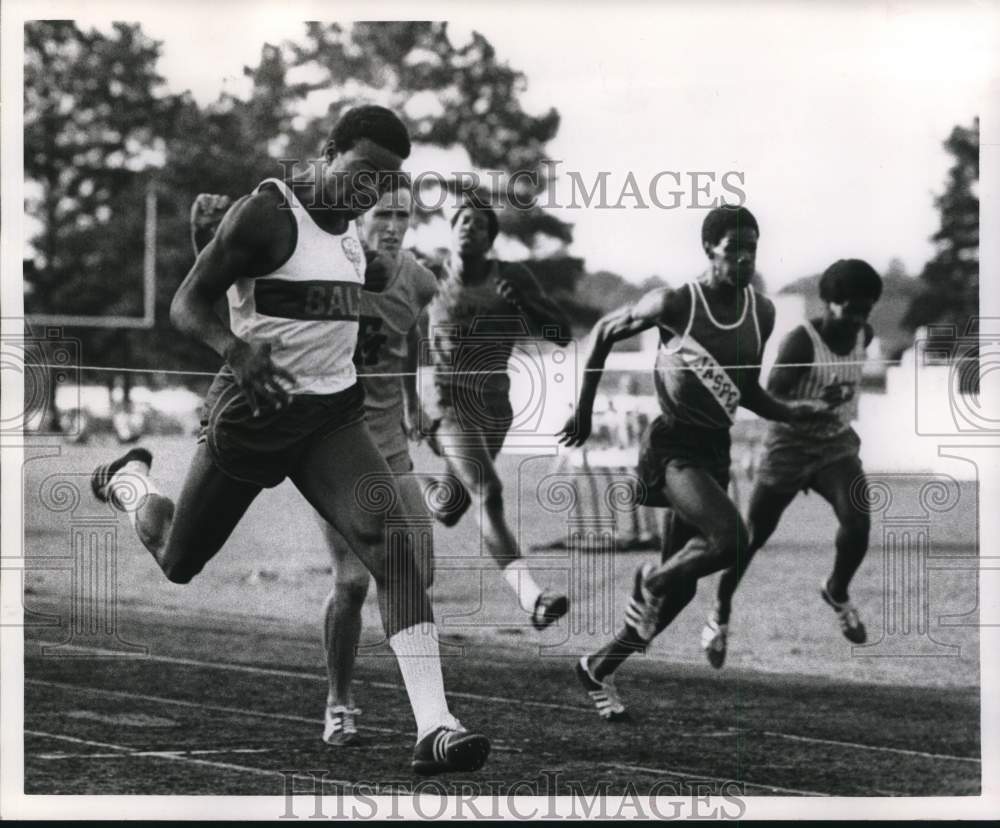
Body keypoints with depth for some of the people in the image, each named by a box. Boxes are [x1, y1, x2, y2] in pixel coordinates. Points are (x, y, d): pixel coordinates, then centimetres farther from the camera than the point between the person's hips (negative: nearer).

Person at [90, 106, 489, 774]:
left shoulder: (350, 225, 7)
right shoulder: (267, 212, -16)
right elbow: (187, 303, -19)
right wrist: (236, 348, -36)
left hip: (334, 414, 5)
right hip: (254, 413, -5)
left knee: (394, 545, -19)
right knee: (179, 563, 15)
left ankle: (434, 730, -27)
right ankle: (128, 478, 51)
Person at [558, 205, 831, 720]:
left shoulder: (762, 313, 3)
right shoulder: (674, 305, -14)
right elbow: (604, 333, 0)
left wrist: (788, 413, -3)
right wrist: (584, 410, 3)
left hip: (715, 450, 7)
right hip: (672, 446, -7)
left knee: (681, 586, 9)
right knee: (730, 537, -29)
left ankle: (598, 668, 26)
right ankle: (653, 580, 0)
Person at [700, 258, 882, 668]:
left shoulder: (863, 337, -5)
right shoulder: (800, 342, -24)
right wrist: (815, 407, -39)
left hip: (837, 444, 4)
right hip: (790, 445, -4)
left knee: (857, 525, -17)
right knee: (753, 535, 4)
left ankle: (837, 592, 12)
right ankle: (721, 612, 26)